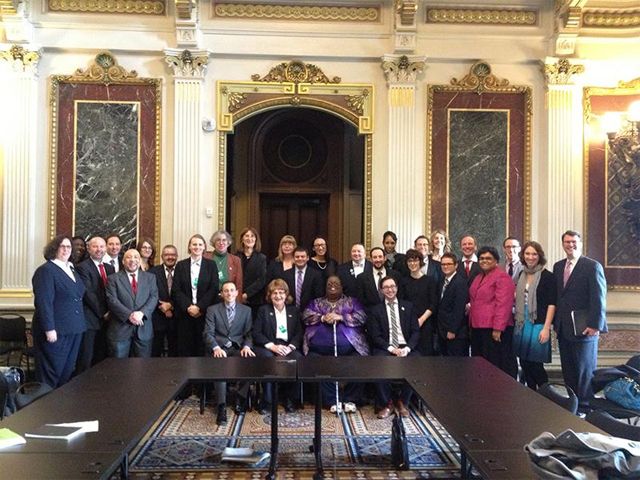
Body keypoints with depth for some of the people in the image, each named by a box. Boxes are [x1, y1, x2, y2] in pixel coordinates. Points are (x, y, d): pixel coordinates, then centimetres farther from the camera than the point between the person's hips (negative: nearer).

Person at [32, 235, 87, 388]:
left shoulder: (71, 269, 15)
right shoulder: (46, 270, -10)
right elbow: (44, 302, -16)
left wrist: (79, 325, 13)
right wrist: (49, 329, -20)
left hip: (74, 330, 8)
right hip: (56, 331, -7)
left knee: (67, 372, 12)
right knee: (51, 374, 2)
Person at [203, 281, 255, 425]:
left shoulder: (246, 310, 15)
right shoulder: (212, 310, 11)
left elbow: (249, 333, 10)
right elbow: (208, 333, 1)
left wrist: (246, 346, -12)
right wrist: (216, 348, -19)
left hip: (238, 348, 1)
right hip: (219, 348, -1)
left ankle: (241, 398, -14)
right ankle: (222, 407, -35)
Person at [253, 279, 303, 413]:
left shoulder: (294, 311, 18)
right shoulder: (263, 310, 12)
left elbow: (299, 333, 10)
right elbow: (256, 334, 1)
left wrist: (290, 347, -11)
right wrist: (273, 346, -13)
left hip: (288, 347, 2)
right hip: (267, 347, -2)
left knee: (299, 359, -30)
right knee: (268, 359, -36)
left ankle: (291, 399, -15)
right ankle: (267, 401, -24)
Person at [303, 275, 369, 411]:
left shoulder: (351, 301, 22)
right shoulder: (316, 302, 25)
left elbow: (361, 317, 6)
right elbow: (306, 316, 9)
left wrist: (340, 317, -5)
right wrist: (323, 318, -7)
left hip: (349, 348, -1)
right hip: (320, 350, 1)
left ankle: (350, 400, -8)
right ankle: (332, 401, -14)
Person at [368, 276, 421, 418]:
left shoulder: (408, 306, 13)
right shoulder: (376, 310, 9)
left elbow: (415, 331, 6)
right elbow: (375, 336, 2)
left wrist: (407, 348, -12)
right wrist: (391, 348, -14)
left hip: (406, 347, 1)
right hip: (385, 348, -1)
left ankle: (403, 402, -6)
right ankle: (386, 404, -10)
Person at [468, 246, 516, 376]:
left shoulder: (502, 277, -11)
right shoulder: (478, 278, 18)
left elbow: (503, 305, -18)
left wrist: (498, 328, -22)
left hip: (494, 329, -9)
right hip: (477, 327, 9)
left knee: (497, 364, -4)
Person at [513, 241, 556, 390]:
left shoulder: (547, 276, -6)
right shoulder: (521, 275, 11)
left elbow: (551, 304, -9)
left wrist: (546, 328, -15)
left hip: (538, 326, -6)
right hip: (521, 326, 6)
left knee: (535, 365, -5)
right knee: (525, 365, 10)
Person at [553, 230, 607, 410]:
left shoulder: (592, 266, -7)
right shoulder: (558, 267, 12)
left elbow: (599, 298, -12)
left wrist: (595, 325, -17)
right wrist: (556, 322, 10)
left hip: (583, 328, -6)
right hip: (563, 328, 6)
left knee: (585, 369, 5)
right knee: (568, 370, 10)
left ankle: (585, 407, 16)